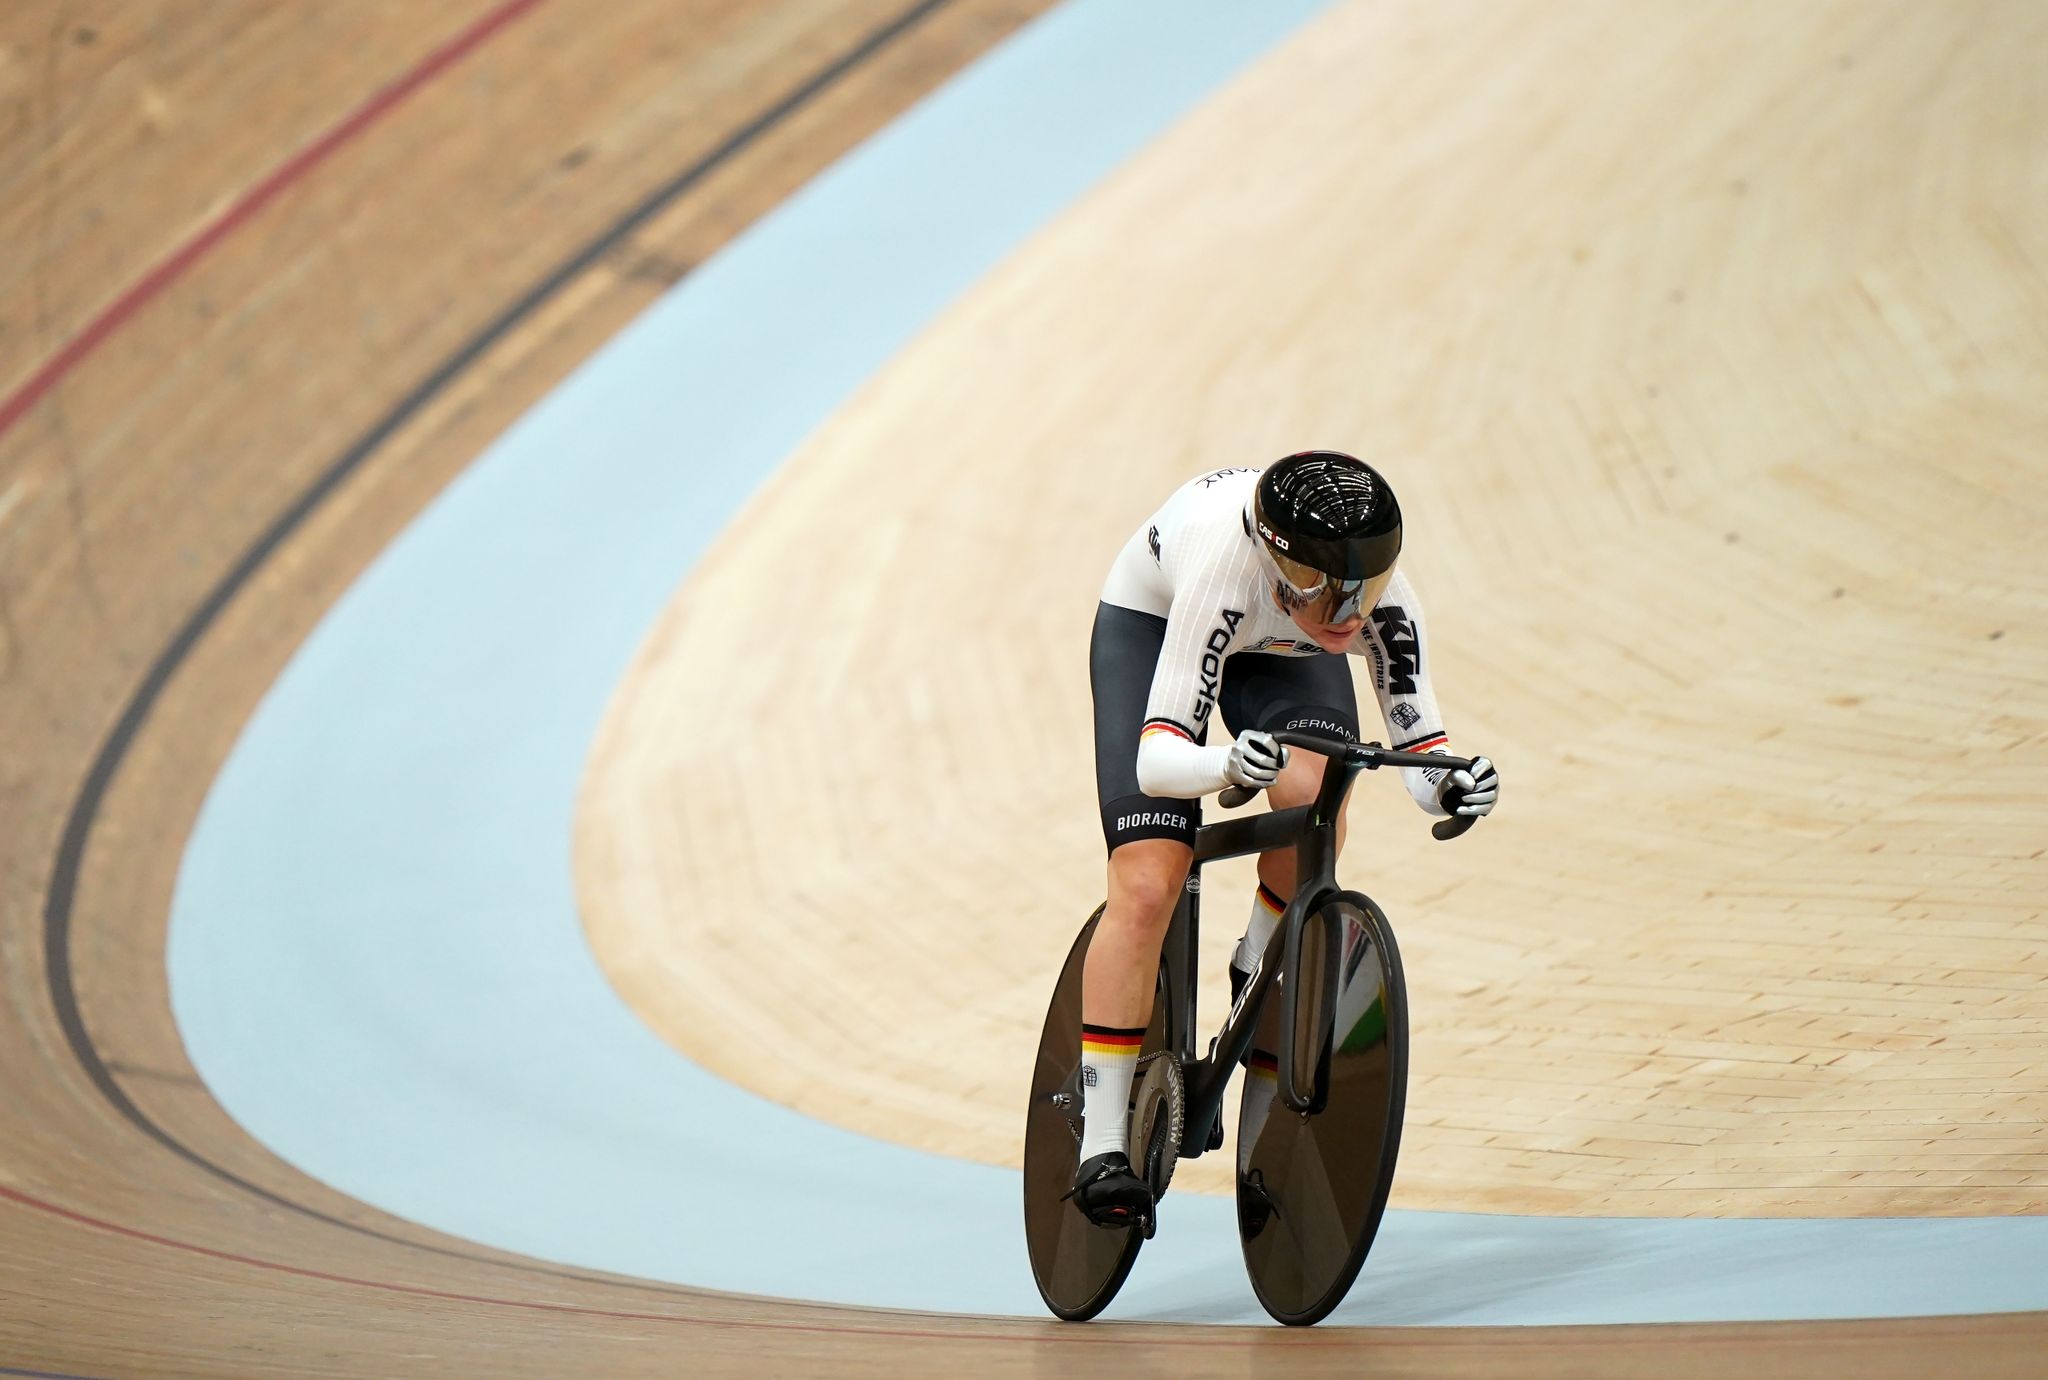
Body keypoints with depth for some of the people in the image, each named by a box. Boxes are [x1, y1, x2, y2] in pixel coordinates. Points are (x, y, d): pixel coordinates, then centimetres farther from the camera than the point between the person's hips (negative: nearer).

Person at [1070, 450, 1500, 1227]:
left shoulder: (1383, 606, -34)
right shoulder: (1227, 571, -43)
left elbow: (1423, 765, -29)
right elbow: (1156, 757, -45)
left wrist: (1452, 787, -52)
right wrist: (1227, 764, -66)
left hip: (1281, 651, 3)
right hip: (1151, 624, -3)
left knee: (1314, 807, -30)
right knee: (1146, 886, -17)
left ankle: (1259, 979, 0)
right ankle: (1101, 1146, -11)